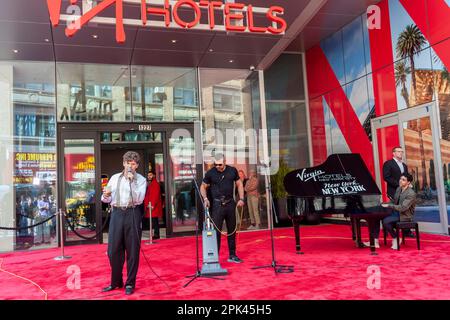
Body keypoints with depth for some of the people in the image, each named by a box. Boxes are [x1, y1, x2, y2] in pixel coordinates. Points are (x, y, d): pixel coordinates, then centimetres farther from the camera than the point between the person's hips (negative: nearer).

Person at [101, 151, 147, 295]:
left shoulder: (141, 179, 3)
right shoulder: (114, 178, 13)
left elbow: (139, 199, -10)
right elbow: (106, 199, 14)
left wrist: (132, 181, -14)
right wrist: (106, 196, -9)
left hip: (132, 214, -3)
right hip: (117, 213, 3)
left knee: (132, 250, 2)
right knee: (113, 250, 5)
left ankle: (130, 283, 15)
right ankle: (116, 282, 23)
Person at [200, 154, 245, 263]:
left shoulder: (232, 171, 2)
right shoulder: (210, 173, -5)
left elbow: (239, 184, 10)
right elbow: (203, 186, 5)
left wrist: (241, 199, 1)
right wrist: (205, 198, -10)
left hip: (230, 204, 3)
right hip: (217, 204, -3)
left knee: (232, 230, 11)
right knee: (216, 231, -5)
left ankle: (232, 255, 23)